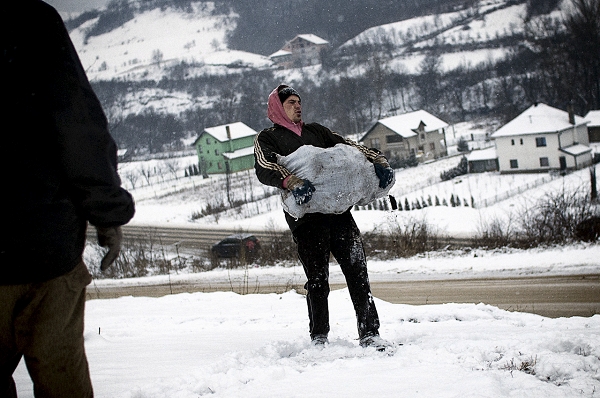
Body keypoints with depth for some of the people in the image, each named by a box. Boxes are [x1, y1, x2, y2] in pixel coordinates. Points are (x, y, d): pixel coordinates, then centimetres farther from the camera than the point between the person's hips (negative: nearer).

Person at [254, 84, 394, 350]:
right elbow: (264, 169, -9)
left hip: (338, 209, 4)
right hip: (306, 215, -4)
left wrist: (377, 161, 0)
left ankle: (370, 335, -1)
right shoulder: (267, 138, 11)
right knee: (317, 279, -4)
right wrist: (292, 182, -28)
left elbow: (346, 146, 18)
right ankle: (319, 340, 7)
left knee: (357, 270, -3)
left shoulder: (315, 131, 26)